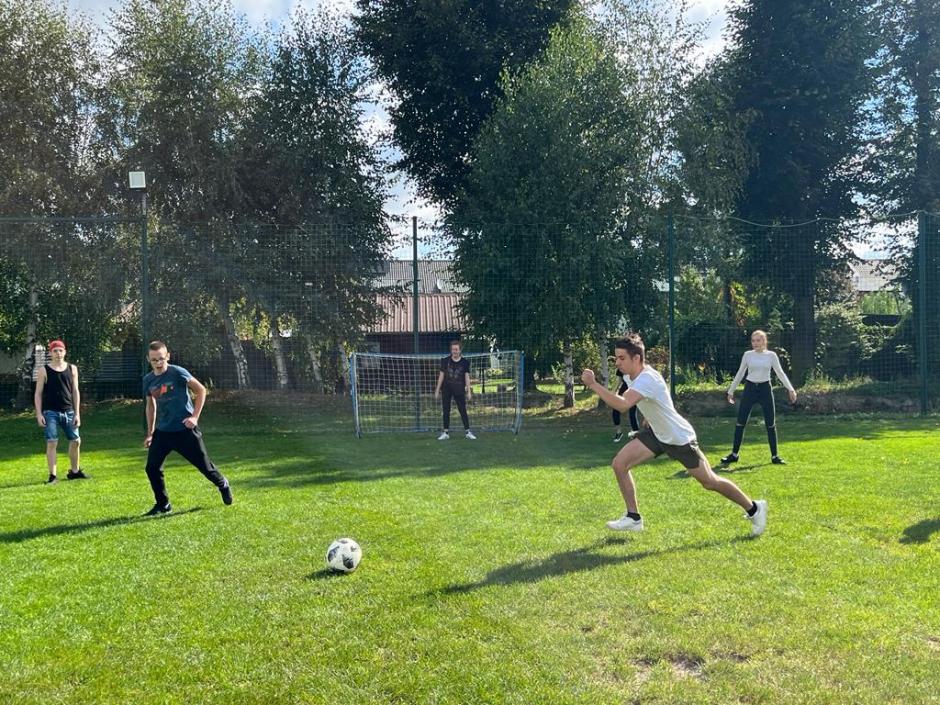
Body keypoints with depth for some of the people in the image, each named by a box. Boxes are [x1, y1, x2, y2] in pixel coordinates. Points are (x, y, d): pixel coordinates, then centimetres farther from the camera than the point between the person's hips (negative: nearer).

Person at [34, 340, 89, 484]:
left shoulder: (72, 369, 7)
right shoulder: (44, 370, -1)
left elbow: (75, 391, 8)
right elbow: (38, 393, 1)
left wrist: (77, 413, 3)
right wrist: (39, 414, -8)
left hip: (68, 412, 3)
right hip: (51, 412, -3)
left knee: (76, 441, 7)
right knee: (52, 442, -7)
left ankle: (74, 471, 24)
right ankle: (53, 476, -1)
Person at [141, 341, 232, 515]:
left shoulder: (178, 373, -14)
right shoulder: (148, 380, 2)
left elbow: (201, 390, -7)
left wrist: (195, 416, -12)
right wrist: (150, 433, 17)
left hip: (184, 429, -5)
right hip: (162, 431, 5)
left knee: (203, 464, 5)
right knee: (152, 468, -4)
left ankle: (223, 485, 34)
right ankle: (163, 505, 14)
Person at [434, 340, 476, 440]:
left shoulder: (464, 362, 0)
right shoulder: (445, 361, 2)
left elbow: (467, 377, 1)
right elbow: (441, 375, 5)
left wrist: (469, 391, -4)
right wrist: (437, 390, 3)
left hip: (459, 390, -1)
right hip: (446, 389, 1)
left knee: (463, 411, 0)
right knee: (446, 411, 5)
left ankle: (467, 431, 8)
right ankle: (445, 433, 12)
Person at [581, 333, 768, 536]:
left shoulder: (647, 379, -33)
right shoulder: (635, 375, -4)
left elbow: (622, 405, -50)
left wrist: (593, 384, -47)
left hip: (679, 438, -8)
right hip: (656, 433, 8)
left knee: (710, 482, 4)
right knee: (619, 464, -6)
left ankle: (754, 509, 26)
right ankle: (633, 518, 6)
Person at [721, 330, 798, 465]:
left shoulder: (771, 355, 0)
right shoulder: (747, 355, 1)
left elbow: (780, 373, 1)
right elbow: (740, 374, 9)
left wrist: (790, 389, -9)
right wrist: (731, 391, 10)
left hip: (765, 389, 0)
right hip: (750, 388, 0)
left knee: (771, 424, 3)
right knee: (741, 422, -1)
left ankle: (774, 456, 12)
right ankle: (734, 454, 8)